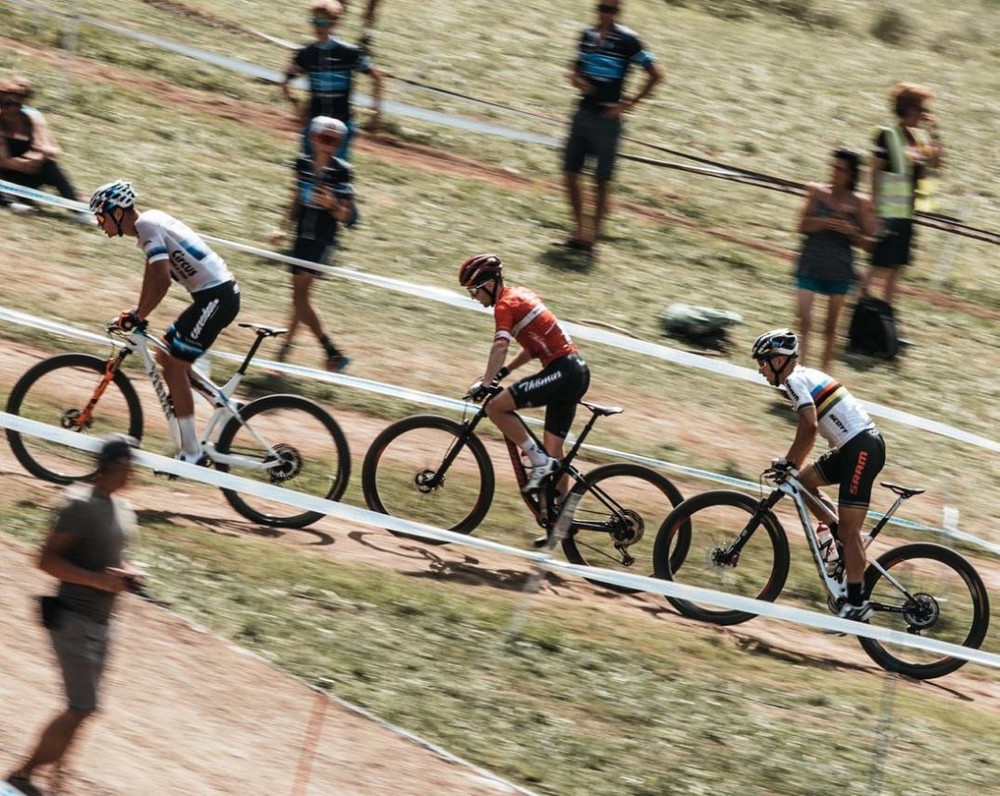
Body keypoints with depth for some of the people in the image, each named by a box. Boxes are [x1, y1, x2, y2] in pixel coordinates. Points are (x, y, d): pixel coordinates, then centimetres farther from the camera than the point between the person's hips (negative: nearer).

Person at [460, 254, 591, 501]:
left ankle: (539, 461, -10)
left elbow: (500, 346, -25)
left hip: (561, 371, -10)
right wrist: (503, 372, 22)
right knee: (553, 452, 12)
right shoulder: (520, 295, 20)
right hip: (577, 371, 10)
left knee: (495, 407, -14)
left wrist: (485, 384, -27)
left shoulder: (505, 305, -8)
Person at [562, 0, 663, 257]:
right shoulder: (588, 36, 9)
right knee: (570, 171, 6)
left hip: (607, 118, -6)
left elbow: (655, 74, -7)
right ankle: (579, 227, 18)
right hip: (583, 114, 6)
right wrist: (576, 80, -5)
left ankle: (594, 234, 7)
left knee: (602, 180, 0)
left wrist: (629, 103, -10)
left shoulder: (627, 40, -9)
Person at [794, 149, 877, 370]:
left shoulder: (860, 204, -1)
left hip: (840, 271, 1)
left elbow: (869, 243, 1)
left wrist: (851, 232, -17)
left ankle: (824, 372, 21)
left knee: (831, 327, 9)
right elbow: (803, 225, -9)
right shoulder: (817, 192, 0)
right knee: (804, 321, -11)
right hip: (810, 266, -1)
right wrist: (828, 222, -23)